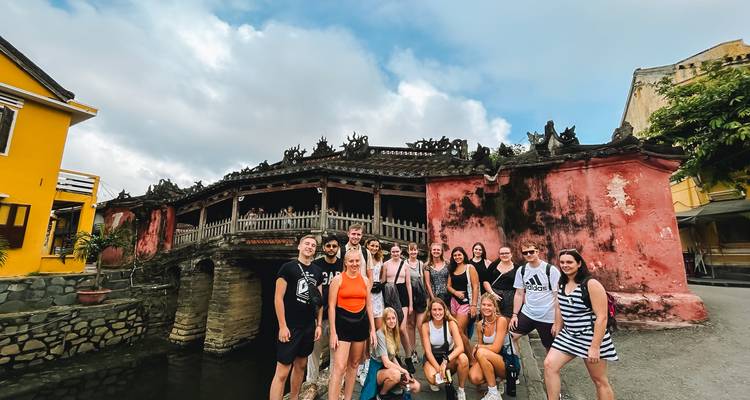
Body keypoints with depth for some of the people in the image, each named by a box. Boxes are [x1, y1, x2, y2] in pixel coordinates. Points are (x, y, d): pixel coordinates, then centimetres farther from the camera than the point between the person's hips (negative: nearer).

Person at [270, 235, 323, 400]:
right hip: (290, 326, -6)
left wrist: (319, 324, 7)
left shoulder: (317, 271, 7)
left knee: (301, 365, 18)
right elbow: (278, 297, -11)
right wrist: (282, 326, -15)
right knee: (282, 372, -3)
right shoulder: (288, 267, -9)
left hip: (309, 326, 6)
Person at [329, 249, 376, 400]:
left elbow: (369, 305, 10)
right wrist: (333, 332, -11)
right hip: (343, 323, -5)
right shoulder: (338, 279, -7)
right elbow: (331, 306, -8)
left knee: (354, 364, 16)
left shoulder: (365, 280, 5)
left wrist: (372, 329, 7)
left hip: (361, 323, 5)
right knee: (339, 367, -9)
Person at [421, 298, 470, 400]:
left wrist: (446, 361, -36)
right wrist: (438, 368, -27)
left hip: (449, 356, 1)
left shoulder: (451, 323, -15)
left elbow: (460, 347, -25)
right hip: (432, 358, -1)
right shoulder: (426, 326, -16)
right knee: (433, 378, -32)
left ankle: (461, 389, -6)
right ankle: (435, 382, 8)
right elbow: (428, 351, -16)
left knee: (463, 358, -31)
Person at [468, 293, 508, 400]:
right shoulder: (480, 324, 1)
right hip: (489, 362, 5)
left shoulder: (501, 320, -16)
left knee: (481, 352, -30)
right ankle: (494, 379, 8)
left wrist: (477, 347, -9)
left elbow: (495, 348, -20)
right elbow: (480, 346, 9)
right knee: (474, 377, -24)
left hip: (507, 363, -4)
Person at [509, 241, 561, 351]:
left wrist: (557, 322, -12)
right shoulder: (521, 271, 1)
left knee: (551, 349, 10)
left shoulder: (551, 270, -12)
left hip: (548, 317, -4)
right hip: (527, 313, 4)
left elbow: (558, 297, -10)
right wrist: (514, 314, 1)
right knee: (511, 336, -1)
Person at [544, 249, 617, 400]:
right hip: (568, 335, 6)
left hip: (591, 337, -6)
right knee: (549, 364, -4)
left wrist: (595, 347, -21)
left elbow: (602, 317, -20)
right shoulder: (562, 283, 3)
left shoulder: (591, 284, -18)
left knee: (599, 380, 11)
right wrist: (558, 331, 14)